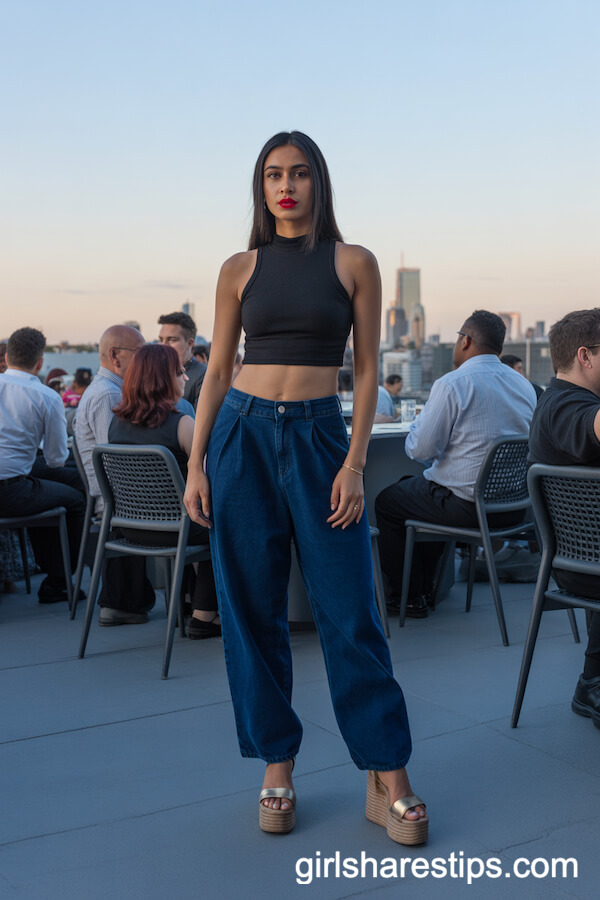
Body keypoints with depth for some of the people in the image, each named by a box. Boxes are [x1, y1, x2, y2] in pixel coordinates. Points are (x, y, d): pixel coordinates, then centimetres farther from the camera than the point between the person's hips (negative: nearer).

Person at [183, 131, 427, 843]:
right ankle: (276, 770, 18)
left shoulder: (354, 263, 4)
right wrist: (196, 466, 2)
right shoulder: (240, 269, 8)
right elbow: (217, 370, 9)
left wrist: (355, 465, -7)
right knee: (252, 610, 4)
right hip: (242, 434, 2)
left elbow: (367, 372, 3)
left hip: (320, 438, -2)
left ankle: (388, 781, 9)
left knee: (350, 612, -2)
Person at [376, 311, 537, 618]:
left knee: (386, 502, 16)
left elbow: (419, 449, -16)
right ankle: (424, 587, 39)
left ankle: (408, 598, 22)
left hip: (467, 504, -8)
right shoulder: (524, 385, 6)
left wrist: (419, 419, 6)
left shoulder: (452, 384, -18)